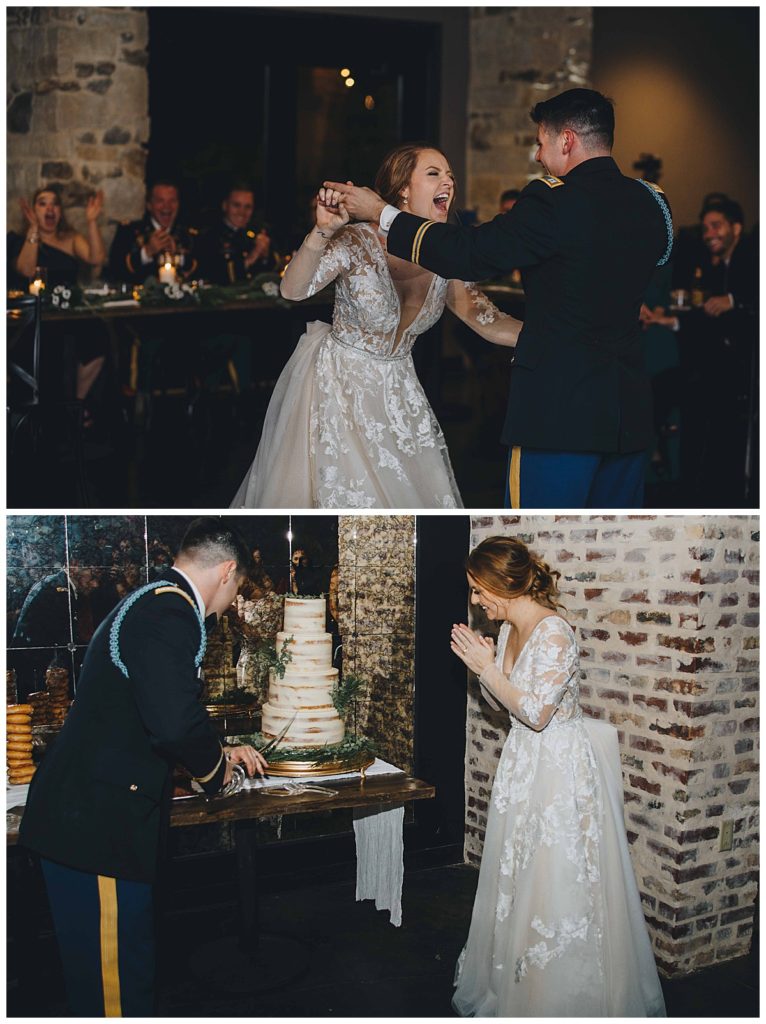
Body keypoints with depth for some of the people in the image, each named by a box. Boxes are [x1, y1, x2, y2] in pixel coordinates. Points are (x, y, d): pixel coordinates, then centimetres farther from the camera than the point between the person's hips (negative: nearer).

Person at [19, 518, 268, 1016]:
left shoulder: (150, 603, 17)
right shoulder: (170, 614, -18)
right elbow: (175, 721, -32)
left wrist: (219, 751, 34)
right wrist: (214, 767, -12)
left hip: (83, 816, 10)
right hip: (97, 825, -10)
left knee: (122, 972, 18)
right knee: (115, 991, 0)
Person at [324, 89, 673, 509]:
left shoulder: (556, 200, -13)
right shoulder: (650, 202, 8)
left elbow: (470, 254, -10)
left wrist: (381, 213, 0)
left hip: (559, 408, -7)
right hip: (630, 410, 7)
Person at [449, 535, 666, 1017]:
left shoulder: (554, 633, -22)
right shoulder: (509, 631, 4)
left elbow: (537, 713, -25)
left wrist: (488, 668, -20)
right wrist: (480, 664, -3)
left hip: (560, 765, -9)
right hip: (523, 761, 9)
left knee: (558, 882, 1)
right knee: (518, 876, 18)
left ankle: (562, 994, 16)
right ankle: (516, 979, 33)